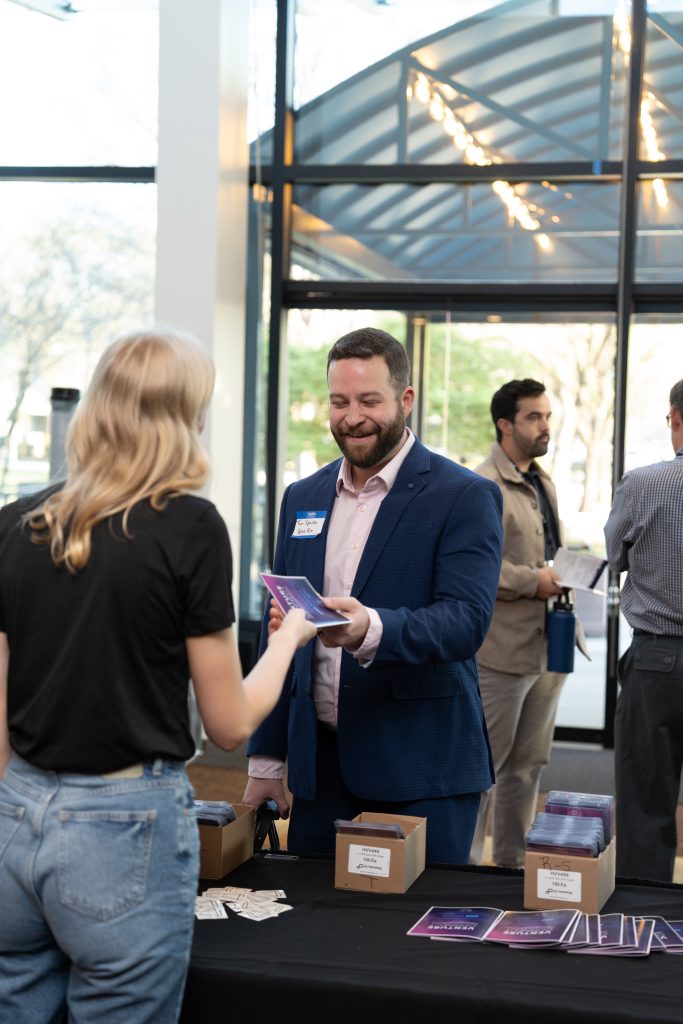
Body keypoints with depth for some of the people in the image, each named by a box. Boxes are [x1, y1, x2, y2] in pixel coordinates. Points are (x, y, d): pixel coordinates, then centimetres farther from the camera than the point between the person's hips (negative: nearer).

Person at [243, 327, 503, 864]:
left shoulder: (465, 497, -6)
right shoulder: (302, 498, 12)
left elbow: (467, 619, -18)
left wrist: (371, 629, -36)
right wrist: (266, 759, 12)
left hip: (422, 777, -5)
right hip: (319, 764, 5)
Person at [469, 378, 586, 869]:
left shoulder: (543, 483, 17)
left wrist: (563, 576, 7)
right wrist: (532, 581, -17)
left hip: (547, 645, 9)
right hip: (503, 649, -9)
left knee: (528, 765, 15)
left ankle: (513, 865, 26)